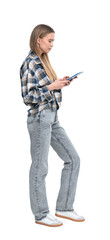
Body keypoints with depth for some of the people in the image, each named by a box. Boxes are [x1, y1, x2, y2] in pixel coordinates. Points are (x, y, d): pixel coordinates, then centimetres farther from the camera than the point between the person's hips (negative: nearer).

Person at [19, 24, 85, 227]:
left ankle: (64, 208, 19)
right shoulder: (29, 64, -13)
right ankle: (41, 214, 16)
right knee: (40, 167, 2)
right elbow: (28, 97, -16)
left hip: (52, 118, 9)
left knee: (73, 159, 9)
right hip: (40, 119, -9)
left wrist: (60, 83, 5)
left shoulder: (42, 60, 14)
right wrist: (52, 87, -16)